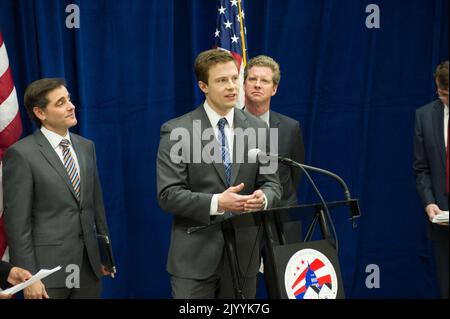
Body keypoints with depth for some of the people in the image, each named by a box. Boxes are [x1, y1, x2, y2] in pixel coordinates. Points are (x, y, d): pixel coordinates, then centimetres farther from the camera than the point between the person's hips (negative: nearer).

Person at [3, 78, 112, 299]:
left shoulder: (86, 146, 10)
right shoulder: (21, 154, -10)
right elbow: (17, 221, -12)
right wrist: (28, 277, -14)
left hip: (89, 263, 6)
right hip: (49, 265, -5)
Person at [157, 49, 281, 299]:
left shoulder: (257, 128, 7)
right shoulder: (176, 131, -5)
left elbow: (272, 184, 8)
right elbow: (168, 194, -9)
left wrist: (263, 198, -16)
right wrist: (216, 203, -22)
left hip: (244, 252, 4)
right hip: (195, 256, -3)